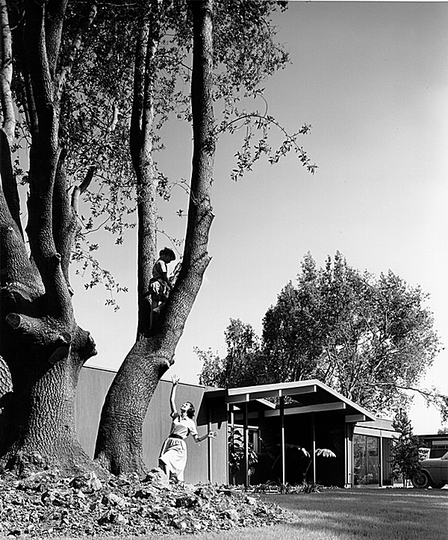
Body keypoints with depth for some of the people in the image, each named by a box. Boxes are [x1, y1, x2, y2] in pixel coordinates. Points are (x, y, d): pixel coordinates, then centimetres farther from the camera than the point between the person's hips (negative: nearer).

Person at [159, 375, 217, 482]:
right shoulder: (176, 416, 21)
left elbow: (197, 439, 12)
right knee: (162, 463, -11)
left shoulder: (190, 422, 10)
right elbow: (172, 400, 19)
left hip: (179, 445, -4)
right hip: (169, 442, 4)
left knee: (166, 460, -28)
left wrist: (207, 435, -4)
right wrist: (174, 386, 16)